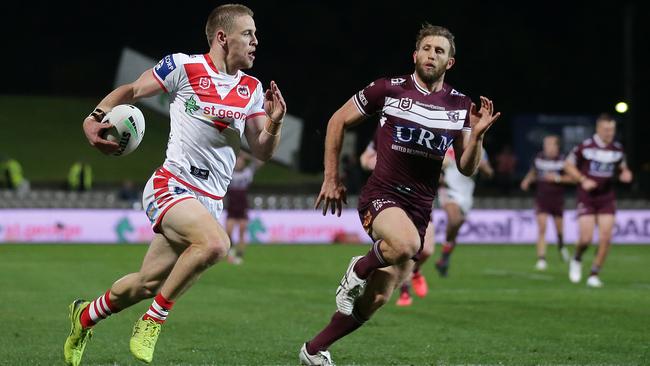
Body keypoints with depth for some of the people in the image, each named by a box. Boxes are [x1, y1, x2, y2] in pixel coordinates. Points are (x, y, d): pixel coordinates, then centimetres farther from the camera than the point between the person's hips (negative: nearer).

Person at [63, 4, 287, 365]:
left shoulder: (251, 89, 8)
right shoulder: (183, 67, -7)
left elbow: (262, 152, 7)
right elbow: (131, 91, 5)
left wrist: (273, 124, -13)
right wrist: (94, 118, -10)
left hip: (209, 200, 6)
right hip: (170, 186, -6)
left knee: (147, 283, 11)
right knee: (215, 243, -34)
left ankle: (86, 316, 40)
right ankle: (153, 320, -15)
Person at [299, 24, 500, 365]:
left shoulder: (459, 105, 5)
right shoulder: (388, 89, -4)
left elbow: (467, 168, 7)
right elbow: (338, 121, 7)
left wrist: (477, 134, -11)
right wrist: (331, 178, 5)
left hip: (419, 207, 4)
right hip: (381, 195, -4)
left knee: (375, 300, 3)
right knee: (406, 243, -38)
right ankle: (357, 271, -6)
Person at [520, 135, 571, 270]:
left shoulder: (562, 160, -8)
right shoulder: (538, 158, -1)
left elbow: (571, 178, -5)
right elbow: (533, 172, 17)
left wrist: (557, 178, -17)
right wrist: (527, 181, 0)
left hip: (557, 198, 0)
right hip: (541, 197, 0)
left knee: (559, 228, 13)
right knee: (541, 228, -12)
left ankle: (561, 246, 48)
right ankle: (541, 259, -11)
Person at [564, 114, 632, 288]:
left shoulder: (617, 149, 3)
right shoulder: (585, 147, -10)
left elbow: (623, 168, 19)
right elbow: (568, 166, 1)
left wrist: (626, 174, -5)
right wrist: (583, 180, -13)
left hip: (607, 199, 3)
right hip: (587, 199, -3)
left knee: (605, 239, -7)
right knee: (586, 238, -11)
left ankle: (594, 275, 7)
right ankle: (577, 260, 23)